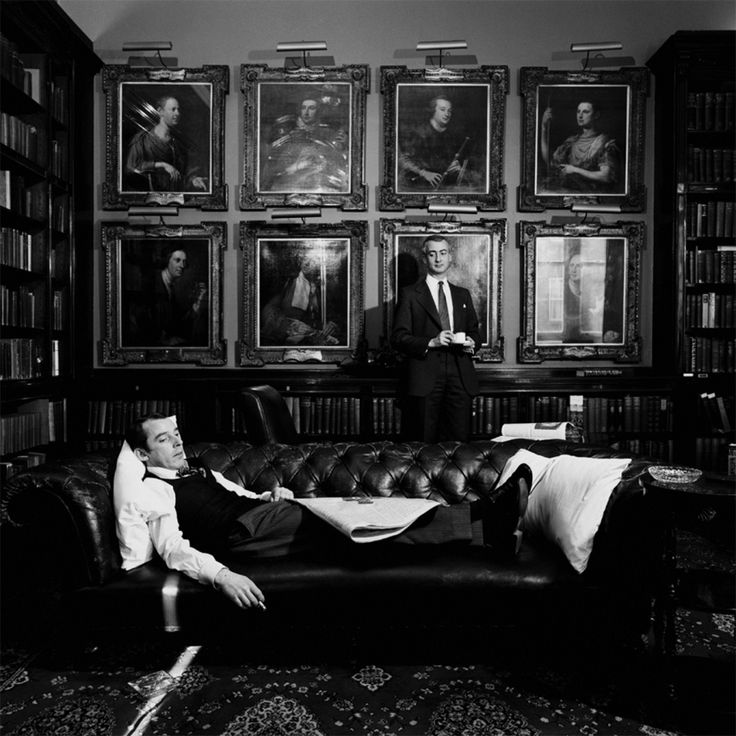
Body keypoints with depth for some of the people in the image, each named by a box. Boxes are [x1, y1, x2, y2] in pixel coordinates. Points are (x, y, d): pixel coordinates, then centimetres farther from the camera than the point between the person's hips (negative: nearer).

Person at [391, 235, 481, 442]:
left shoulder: (463, 295, 19)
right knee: (426, 443, -2)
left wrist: (472, 342, 1)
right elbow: (398, 338, -2)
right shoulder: (410, 294, 5)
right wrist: (430, 342, -16)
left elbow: (474, 331, 24)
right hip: (425, 378, -3)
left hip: (460, 378, 4)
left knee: (460, 439, 2)